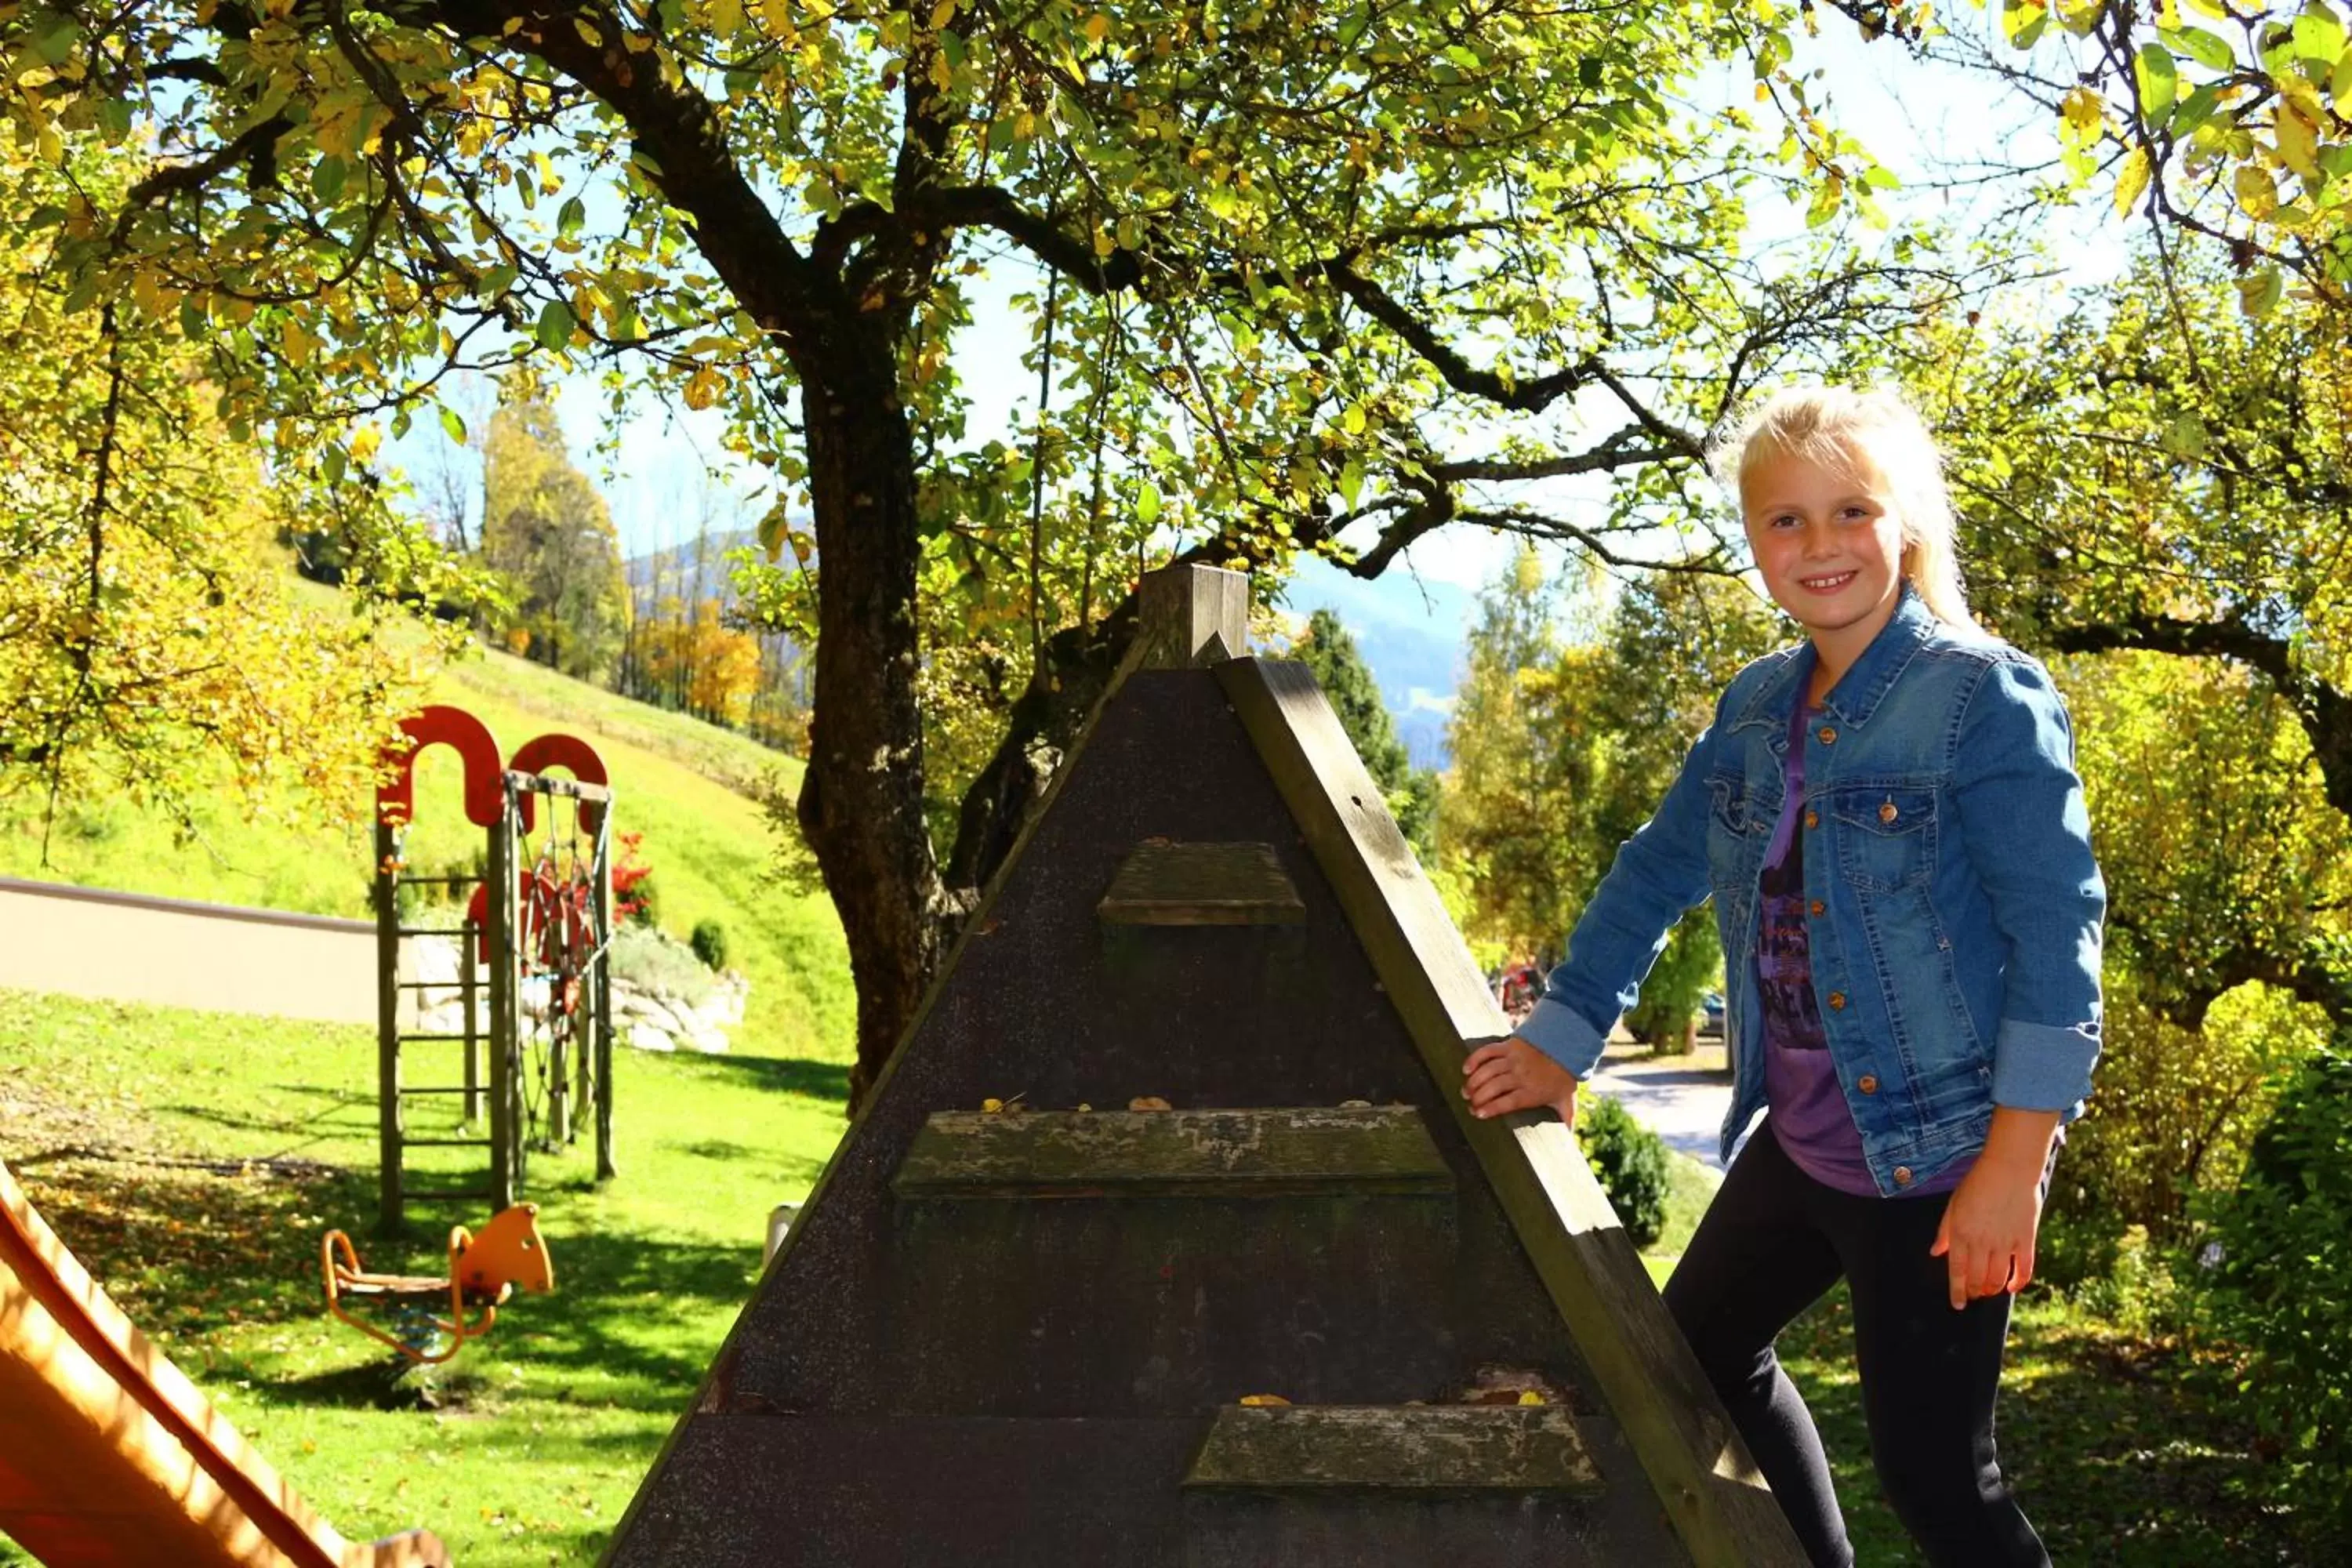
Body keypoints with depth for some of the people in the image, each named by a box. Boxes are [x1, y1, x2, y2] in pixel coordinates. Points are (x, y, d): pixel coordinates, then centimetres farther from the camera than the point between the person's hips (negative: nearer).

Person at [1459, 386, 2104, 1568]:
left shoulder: (1986, 698, -15)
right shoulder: (1756, 707, 7)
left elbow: (2056, 931, -18)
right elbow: (1655, 871, 17)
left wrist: (2014, 1162, -22)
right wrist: (1561, 1043, 15)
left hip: (1937, 1147, -8)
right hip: (1803, 1136, 8)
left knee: (1931, 1471, -5)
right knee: (1700, 1346, 23)